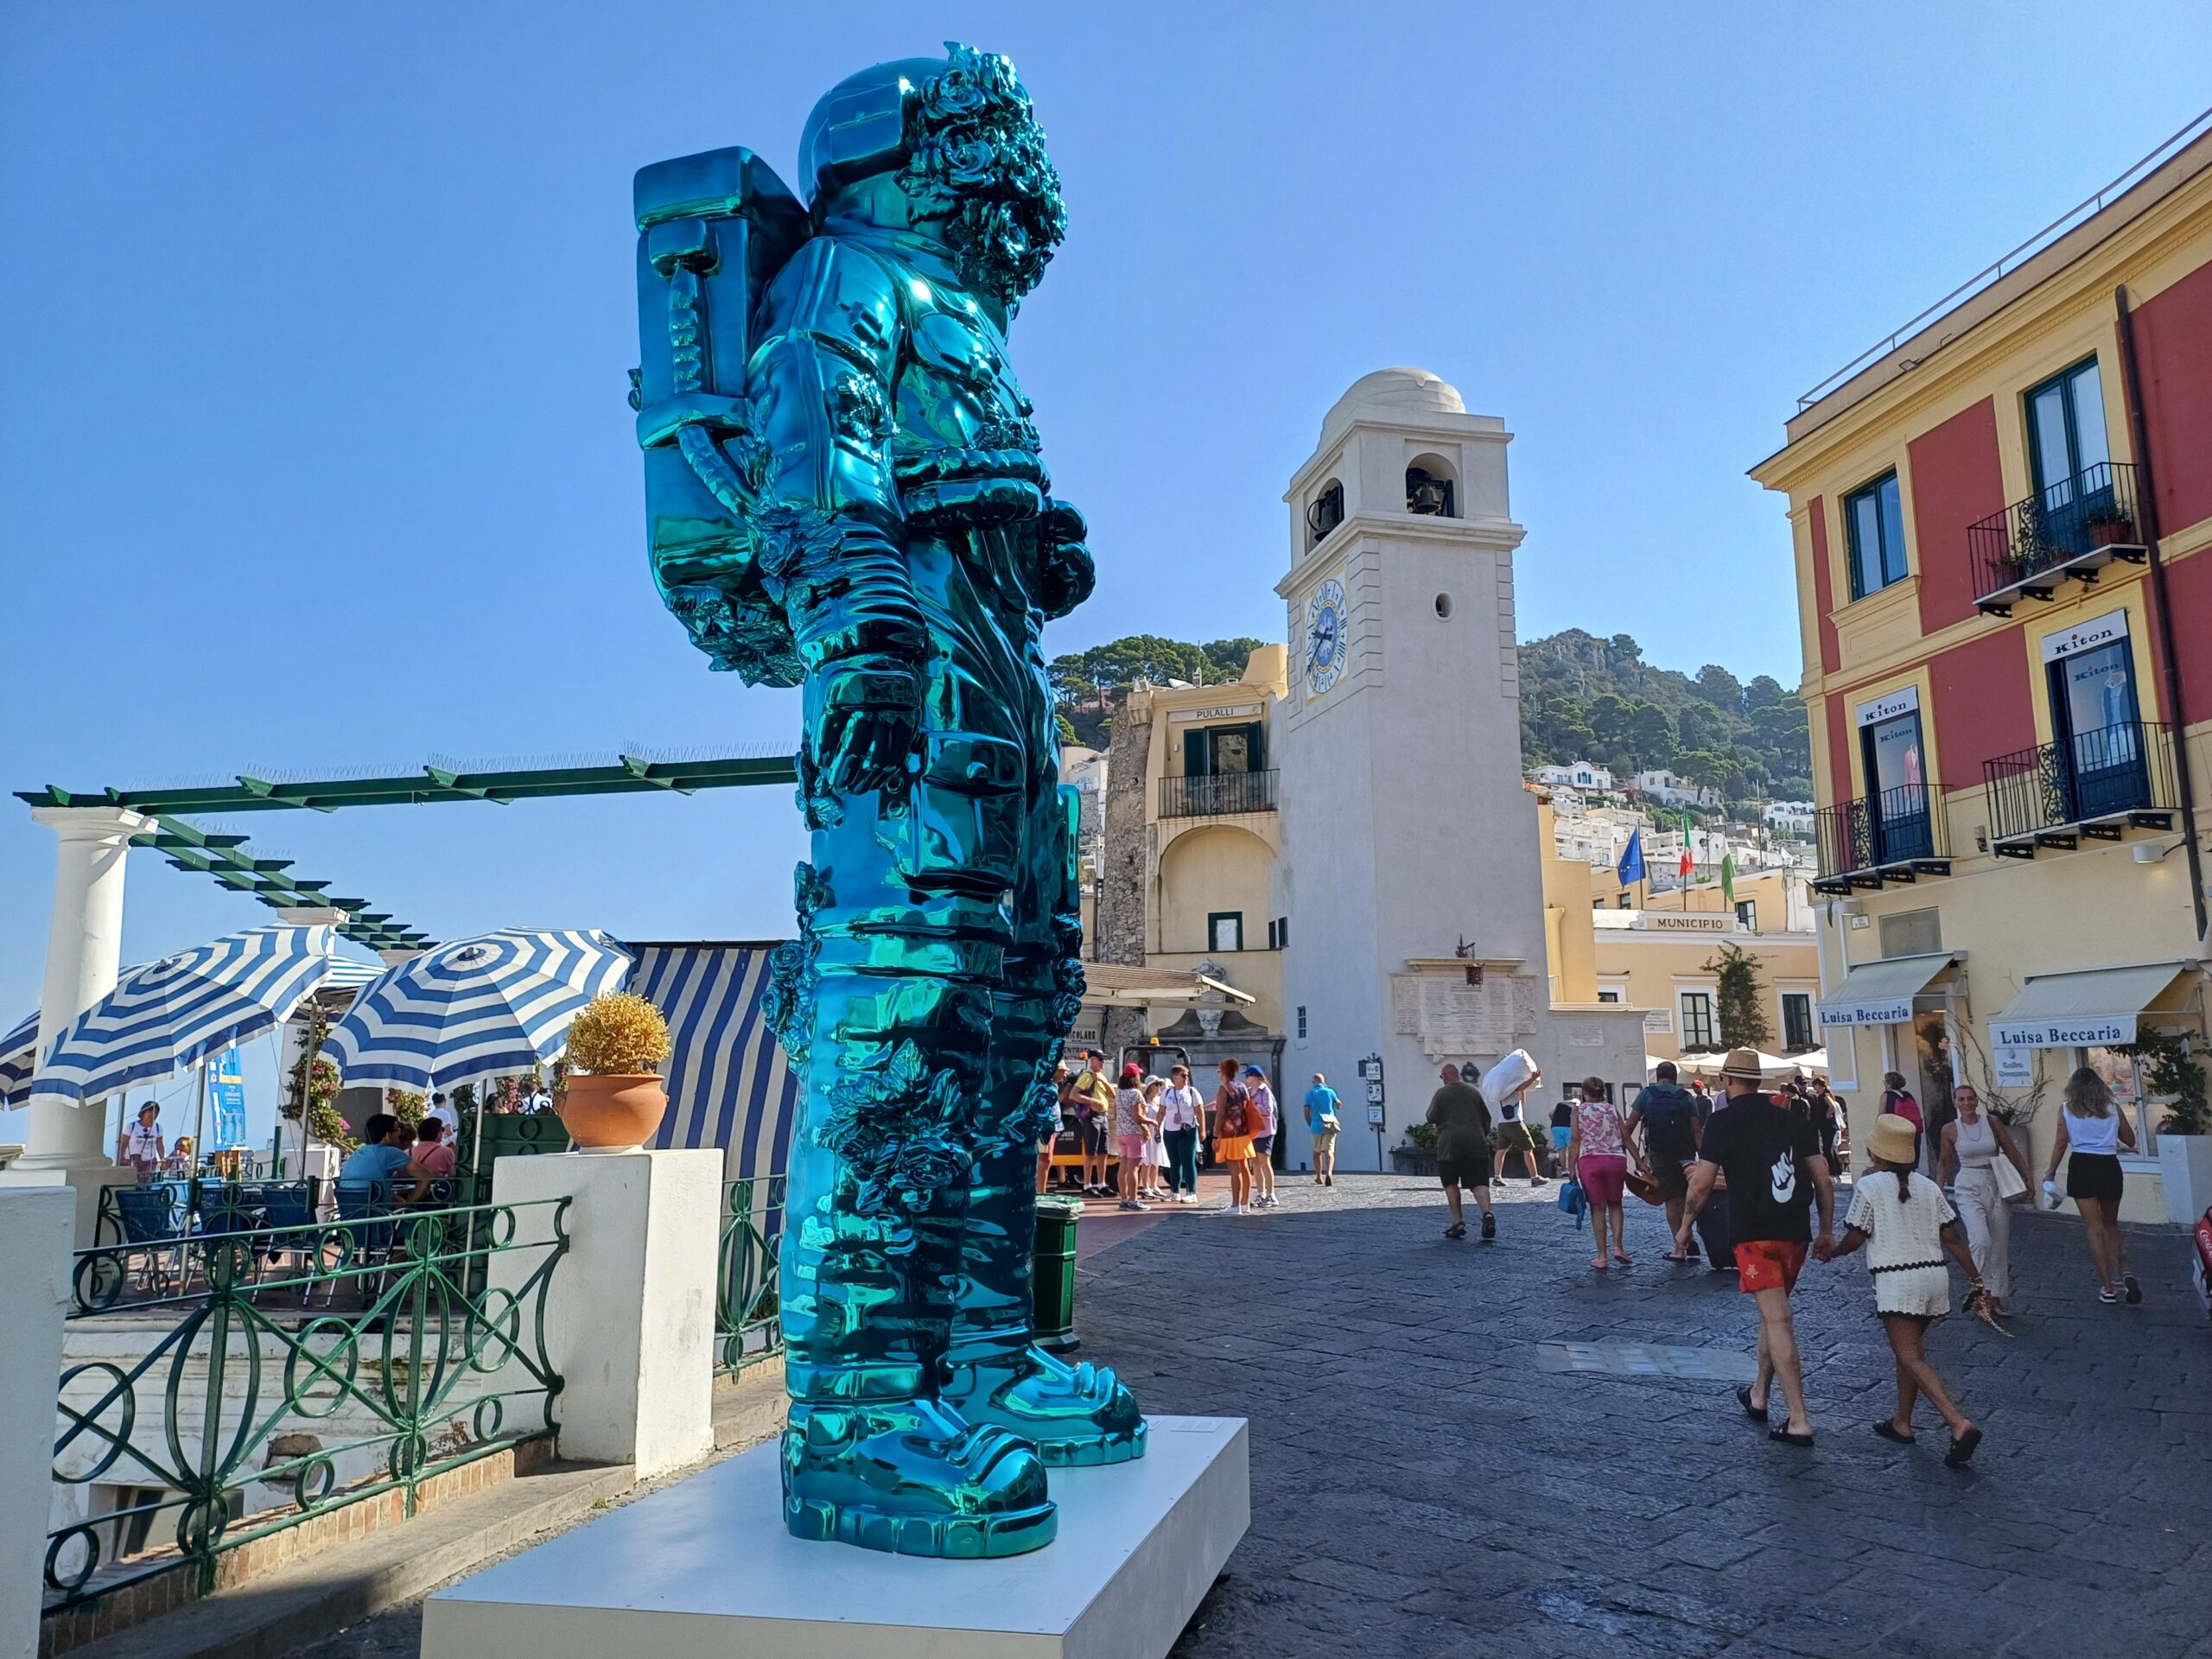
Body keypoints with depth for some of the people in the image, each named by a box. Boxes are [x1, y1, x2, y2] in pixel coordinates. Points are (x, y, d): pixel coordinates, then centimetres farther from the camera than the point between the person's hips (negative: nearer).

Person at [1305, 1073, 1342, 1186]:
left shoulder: (1310, 1093, 1)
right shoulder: (1330, 1091, 2)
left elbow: (1307, 1112, -2)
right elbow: (1338, 1104, 19)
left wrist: (1310, 1125, 13)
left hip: (1316, 1126, 1)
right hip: (1330, 1126, -1)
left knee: (1317, 1152, 17)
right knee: (1329, 1151, -8)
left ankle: (1319, 1177, 27)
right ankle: (1329, 1173, -32)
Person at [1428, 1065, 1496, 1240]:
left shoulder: (1441, 1094, 0)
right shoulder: (1474, 1091, 13)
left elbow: (1431, 1118, 1)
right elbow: (1487, 1117, 16)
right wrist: (1483, 1136, 29)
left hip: (1450, 1144, -3)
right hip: (1476, 1144, 3)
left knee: (1451, 1184, 10)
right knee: (1479, 1184, -1)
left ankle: (1458, 1222, 1)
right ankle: (1487, 1214, -26)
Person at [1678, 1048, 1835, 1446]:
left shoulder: (1723, 1121, -5)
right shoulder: (1791, 1119, 10)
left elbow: (1702, 1184, -8)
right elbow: (1823, 1181, 9)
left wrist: (1684, 1227, 5)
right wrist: (1827, 1230, 18)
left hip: (1754, 1234, -6)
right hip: (1796, 1233, 6)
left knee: (1777, 1321, -7)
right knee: (1772, 1313, 20)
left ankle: (1800, 1422, -11)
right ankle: (1759, 1395, 33)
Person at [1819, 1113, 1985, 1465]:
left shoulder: (1869, 1187, -6)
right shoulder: (1928, 1187, 10)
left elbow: (1855, 1238, -5)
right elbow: (1952, 1237, 7)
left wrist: (1832, 1251, 14)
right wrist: (1976, 1280, 12)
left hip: (1897, 1279, -7)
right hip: (1934, 1275, 7)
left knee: (1911, 1358, -7)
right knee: (1909, 1348, 21)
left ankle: (1960, 1425, -23)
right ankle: (1902, 1423, 28)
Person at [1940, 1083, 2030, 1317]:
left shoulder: (1992, 1122, 1)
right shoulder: (1950, 1130, 0)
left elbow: (2012, 1152, 4)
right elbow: (1946, 1164, 10)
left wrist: (2027, 1178, -5)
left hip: (1997, 1185, 2)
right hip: (1969, 1187, -2)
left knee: (2000, 1244, 6)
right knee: (1981, 1240, -21)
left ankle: (1995, 1298, 18)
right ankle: (1982, 1290, -6)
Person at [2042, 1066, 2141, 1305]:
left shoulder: (2066, 1109, 2)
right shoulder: (2112, 1109, 7)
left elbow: (2061, 1143, 0)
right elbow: (2130, 1140, 14)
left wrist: (2051, 1174, 7)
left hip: (2082, 1167, -2)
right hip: (2109, 1166, 2)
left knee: (2095, 1228, 3)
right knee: (2111, 1225, 19)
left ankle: (2108, 1288, 3)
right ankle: (2122, 1273, -2)